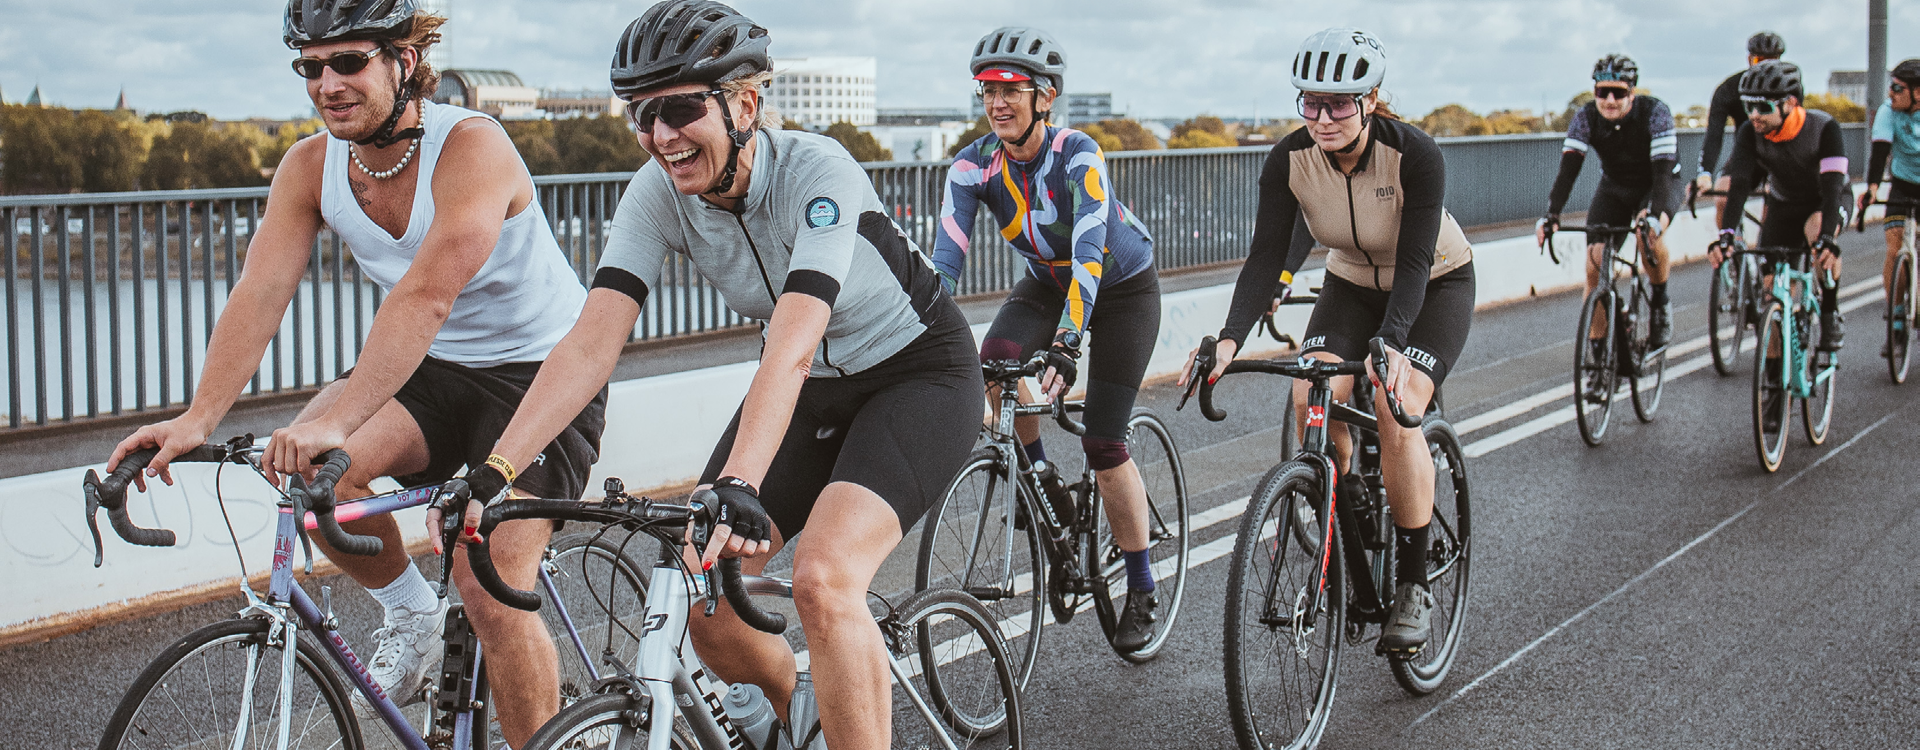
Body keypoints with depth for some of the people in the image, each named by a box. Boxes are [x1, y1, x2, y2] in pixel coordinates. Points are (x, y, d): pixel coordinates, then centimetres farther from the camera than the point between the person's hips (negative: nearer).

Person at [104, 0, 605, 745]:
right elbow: (260, 292, -13)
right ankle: (411, 614, 5)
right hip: (433, 369, 6)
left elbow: (427, 295, -38)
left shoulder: (471, 146, -26)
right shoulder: (309, 167, -6)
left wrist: (337, 418, -49)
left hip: (541, 368, -6)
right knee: (308, 469, -21)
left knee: (491, 591, -18)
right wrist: (197, 419, -27)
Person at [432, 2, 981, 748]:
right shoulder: (657, 193, -15)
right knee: (702, 603, -5)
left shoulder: (816, 171, -30)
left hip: (919, 375, -6)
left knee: (821, 579, -29)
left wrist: (739, 485, -56)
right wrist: (493, 472, -34)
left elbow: (793, 345, -43)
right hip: (810, 389, 6)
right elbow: (592, 342, -23)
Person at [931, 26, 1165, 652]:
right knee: (995, 361, -29)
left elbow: (1090, 250, -42)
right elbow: (946, 255, -26)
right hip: (1047, 281, 4)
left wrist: (1067, 342, -55)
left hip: (1122, 288, -4)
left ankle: (1142, 591, 7)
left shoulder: (1077, 154, -31)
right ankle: (1042, 478, -2)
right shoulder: (975, 165, -19)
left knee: (1104, 445, -10)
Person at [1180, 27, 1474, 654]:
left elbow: (1415, 262, -35)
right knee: (1311, 398, -23)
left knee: (1396, 413, -25)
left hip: (1436, 287, -3)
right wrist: (1229, 341, -38)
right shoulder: (1289, 160, -21)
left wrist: (1392, 345, -50)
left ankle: (1413, 585, -12)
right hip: (1352, 284, 4)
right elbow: (1267, 255, -24)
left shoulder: (1415, 155, -31)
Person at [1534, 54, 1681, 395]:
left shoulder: (1655, 114, -28)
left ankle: (1661, 304, -9)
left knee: (1649, 234, -36)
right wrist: (1551, 216, -44)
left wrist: (1655, 216, -54)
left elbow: (1662, 171, -36)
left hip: (1656, 185, -3)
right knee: (1595, 263, -14)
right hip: (1614, 186, 3)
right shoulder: (1585, 118, -20)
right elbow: (1568, 170, -28)